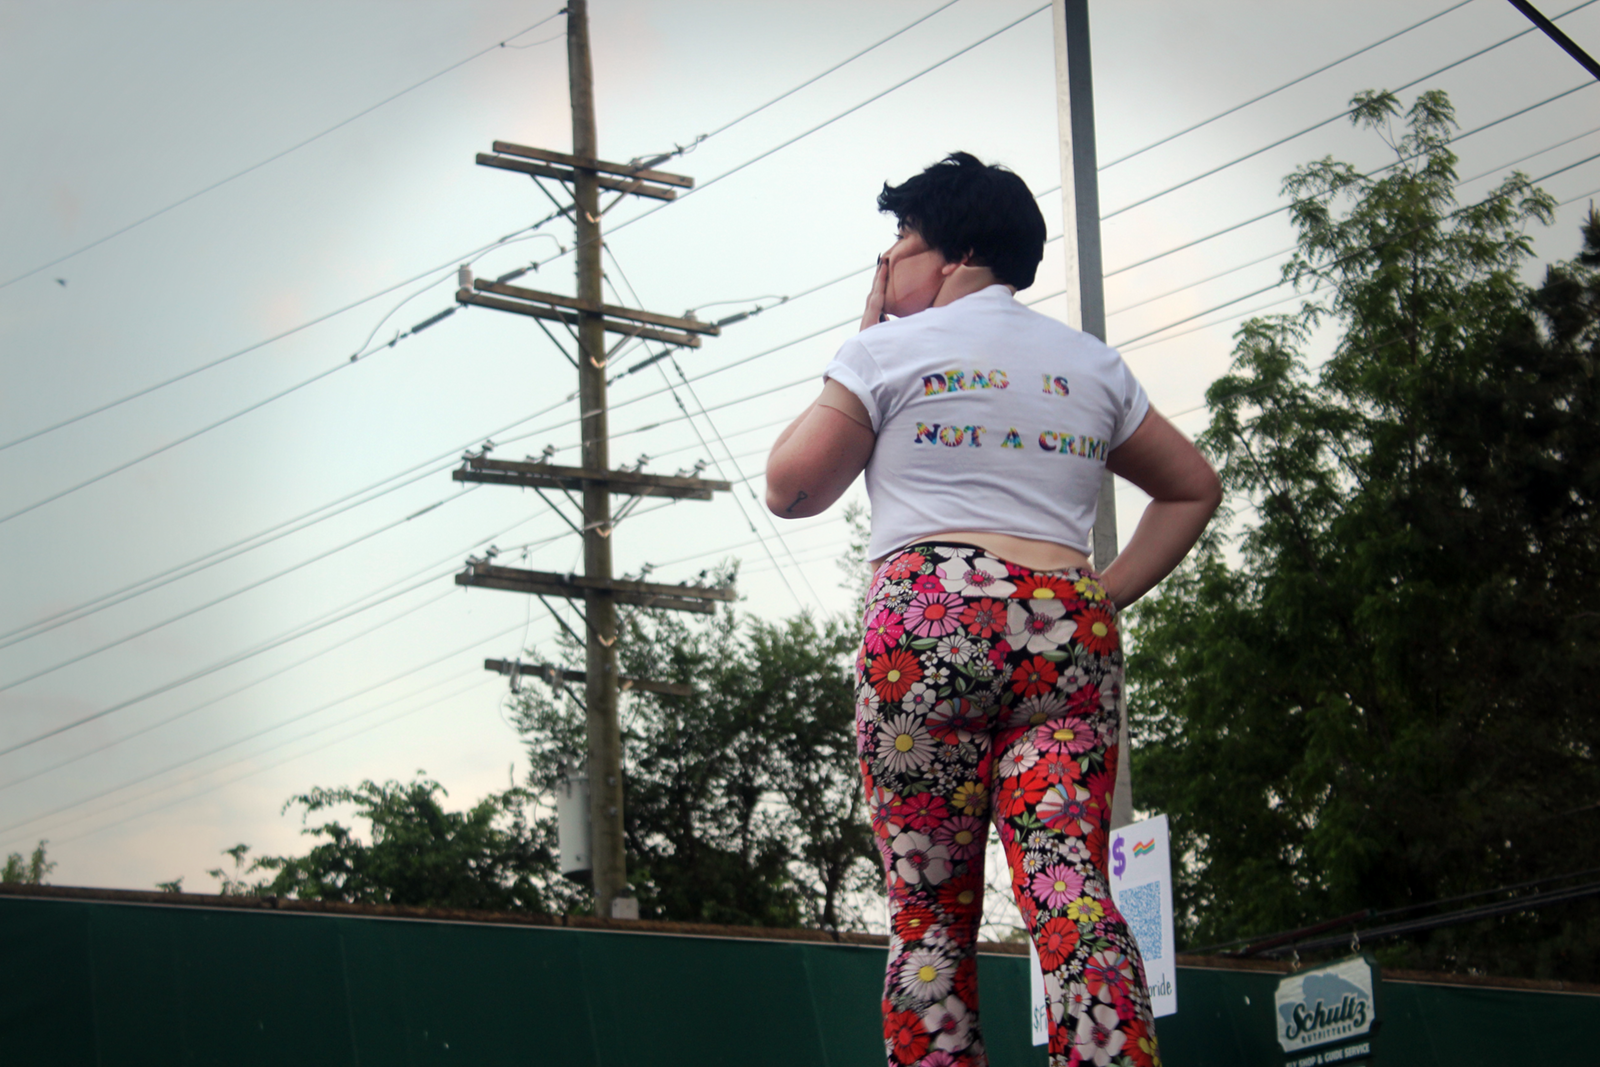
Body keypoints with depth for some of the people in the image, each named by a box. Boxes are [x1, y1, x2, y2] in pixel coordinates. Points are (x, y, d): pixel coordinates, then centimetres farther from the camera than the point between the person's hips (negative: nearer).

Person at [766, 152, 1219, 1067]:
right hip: (1070, 632, 3)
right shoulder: (1092, 365, 20)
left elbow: (791, 489, 12)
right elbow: (1195, 486, 27)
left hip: (927, 621, -3)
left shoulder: (892, 350, 6)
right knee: (1073, 888, -9)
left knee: (929, 911, 0)